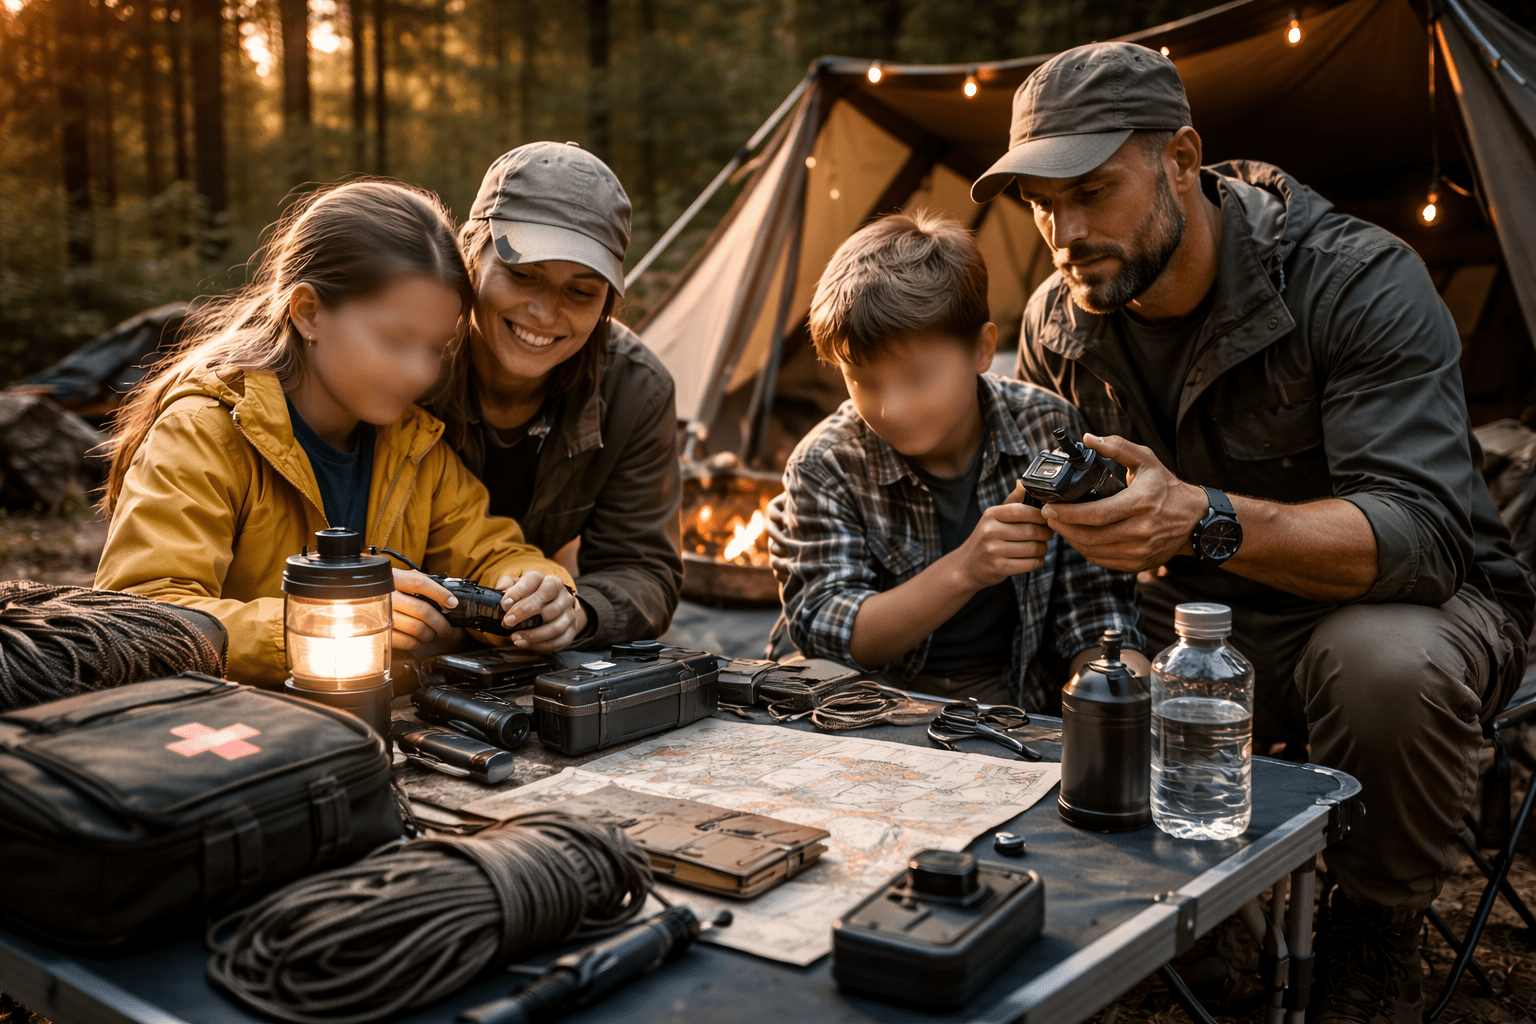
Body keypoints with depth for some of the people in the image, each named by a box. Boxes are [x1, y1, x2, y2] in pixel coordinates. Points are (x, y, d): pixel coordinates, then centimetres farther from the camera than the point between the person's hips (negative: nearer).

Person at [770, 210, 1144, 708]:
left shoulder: (1049, 431, -6)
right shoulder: (825, 467, -9)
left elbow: (1095, 611, -3)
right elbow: (823, 634, -15)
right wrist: (964, 570, -27)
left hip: (1018, 713, 3)